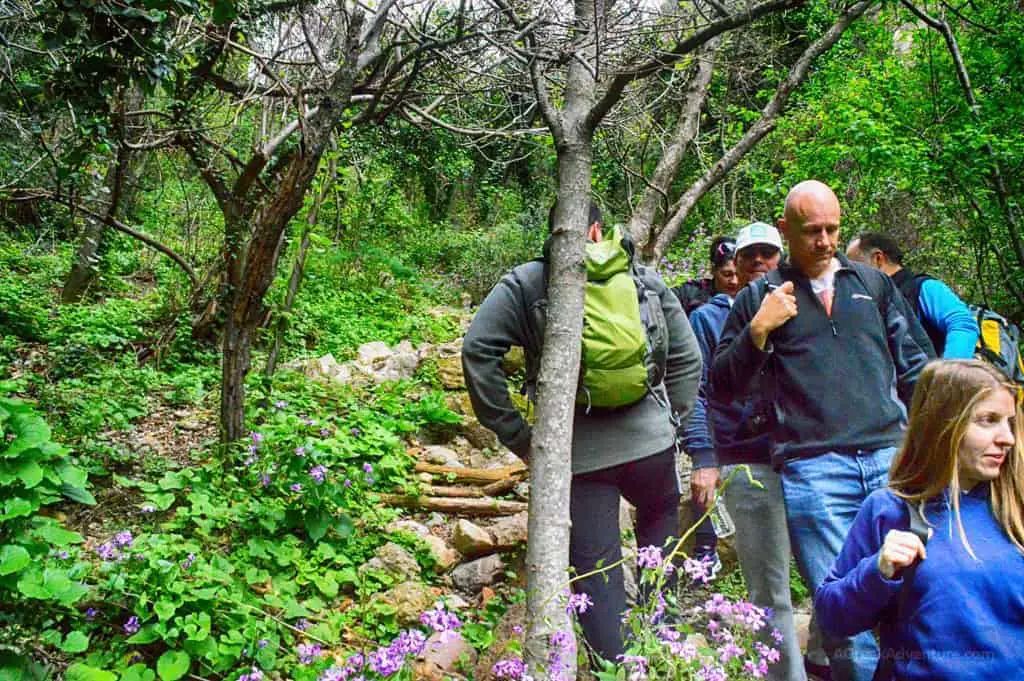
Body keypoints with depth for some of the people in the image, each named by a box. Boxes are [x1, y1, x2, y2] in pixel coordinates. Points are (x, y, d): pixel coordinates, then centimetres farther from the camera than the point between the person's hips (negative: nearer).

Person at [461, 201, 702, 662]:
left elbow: (477, 350, -11)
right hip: (649, 441, 3)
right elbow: (688, 357, 8)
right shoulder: (645, 278, 7)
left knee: (596, 568, 7)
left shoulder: (523, 284, 0)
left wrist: (515, 435, -6)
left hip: (577, 452, -2)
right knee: (660, 517, 31)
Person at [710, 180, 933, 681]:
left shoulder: (875, 284, 17)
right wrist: (757, 330, -6)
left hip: (891, 457, 3)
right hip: (811, 468, -2)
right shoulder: (760, 297, 9)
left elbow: (912, 366, 21)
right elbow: (721, 388, 8)